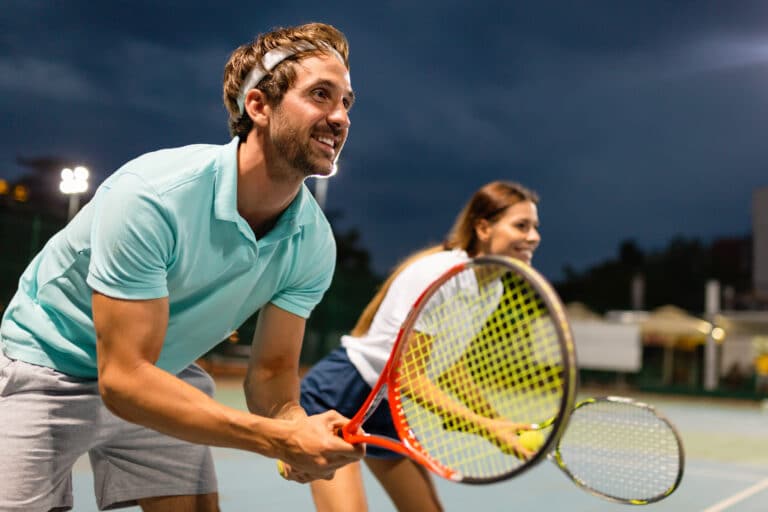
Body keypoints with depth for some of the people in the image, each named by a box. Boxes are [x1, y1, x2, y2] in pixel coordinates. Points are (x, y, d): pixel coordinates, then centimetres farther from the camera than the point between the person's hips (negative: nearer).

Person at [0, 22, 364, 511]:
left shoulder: (314, 244, -15)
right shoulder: (152, 195, -33)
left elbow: (271, 370, -8)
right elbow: (123, 378, -34)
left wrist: (297, 424, -32)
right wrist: (281, 439, -41)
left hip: (166, 374, 5)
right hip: (47, 370, -4)